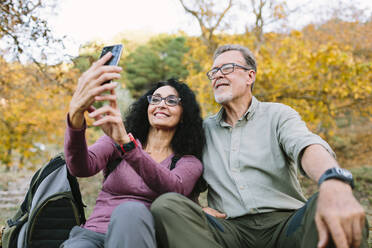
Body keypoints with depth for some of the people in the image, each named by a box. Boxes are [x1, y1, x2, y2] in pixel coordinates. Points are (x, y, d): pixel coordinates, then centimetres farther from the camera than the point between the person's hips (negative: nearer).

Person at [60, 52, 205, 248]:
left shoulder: (189, 162, 9)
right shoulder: (116, 142, 13)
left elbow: (175, 189, -16)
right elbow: (82, 168, -9)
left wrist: (126, 143, -30)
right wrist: (76, 113, -28)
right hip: (94, 232, -1)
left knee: (130, 211, -34)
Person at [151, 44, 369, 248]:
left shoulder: (277, 115, 9)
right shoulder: (205, 129, 19)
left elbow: (306, 146, -13)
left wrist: (334, 183, -38)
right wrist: (195, 209, -6)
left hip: (284, 222, -3)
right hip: (230, 228, 3)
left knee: (342, 214, -35)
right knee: (165, 206, -26)